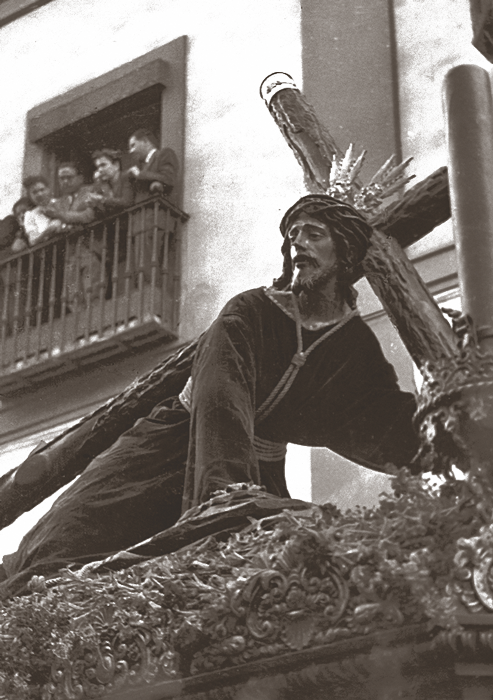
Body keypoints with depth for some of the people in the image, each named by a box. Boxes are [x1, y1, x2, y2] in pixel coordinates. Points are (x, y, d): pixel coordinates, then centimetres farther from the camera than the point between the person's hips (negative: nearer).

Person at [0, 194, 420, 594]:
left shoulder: (359, 349, 2)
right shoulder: (250, 313, -11)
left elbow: (392, 440, -5)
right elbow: (220, 410, -29)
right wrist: (229, 501, -45)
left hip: (259, 470, 4)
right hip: (180, 442, -3)